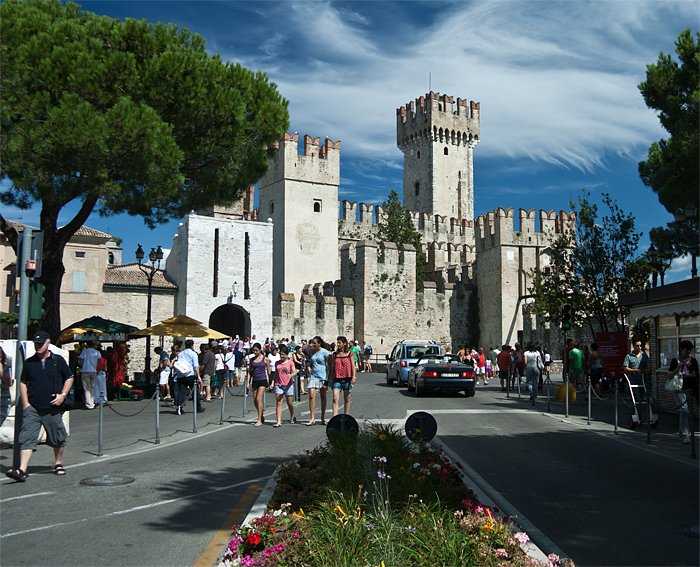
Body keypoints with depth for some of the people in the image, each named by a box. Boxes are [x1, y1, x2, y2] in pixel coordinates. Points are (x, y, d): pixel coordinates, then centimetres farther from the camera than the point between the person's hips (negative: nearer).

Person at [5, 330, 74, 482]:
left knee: (58, 438, 12)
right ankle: (22, 470, -14)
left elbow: (69, 378, 7)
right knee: (26, 438, -10)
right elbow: (23, 383, 11)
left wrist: (63, 395, -7)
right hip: (32, 408, 0)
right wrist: (25, 403, 1)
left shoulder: (58, 360, 1)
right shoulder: (29, 362, 5)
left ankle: (58, 464, 31)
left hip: (53, 408, 0)